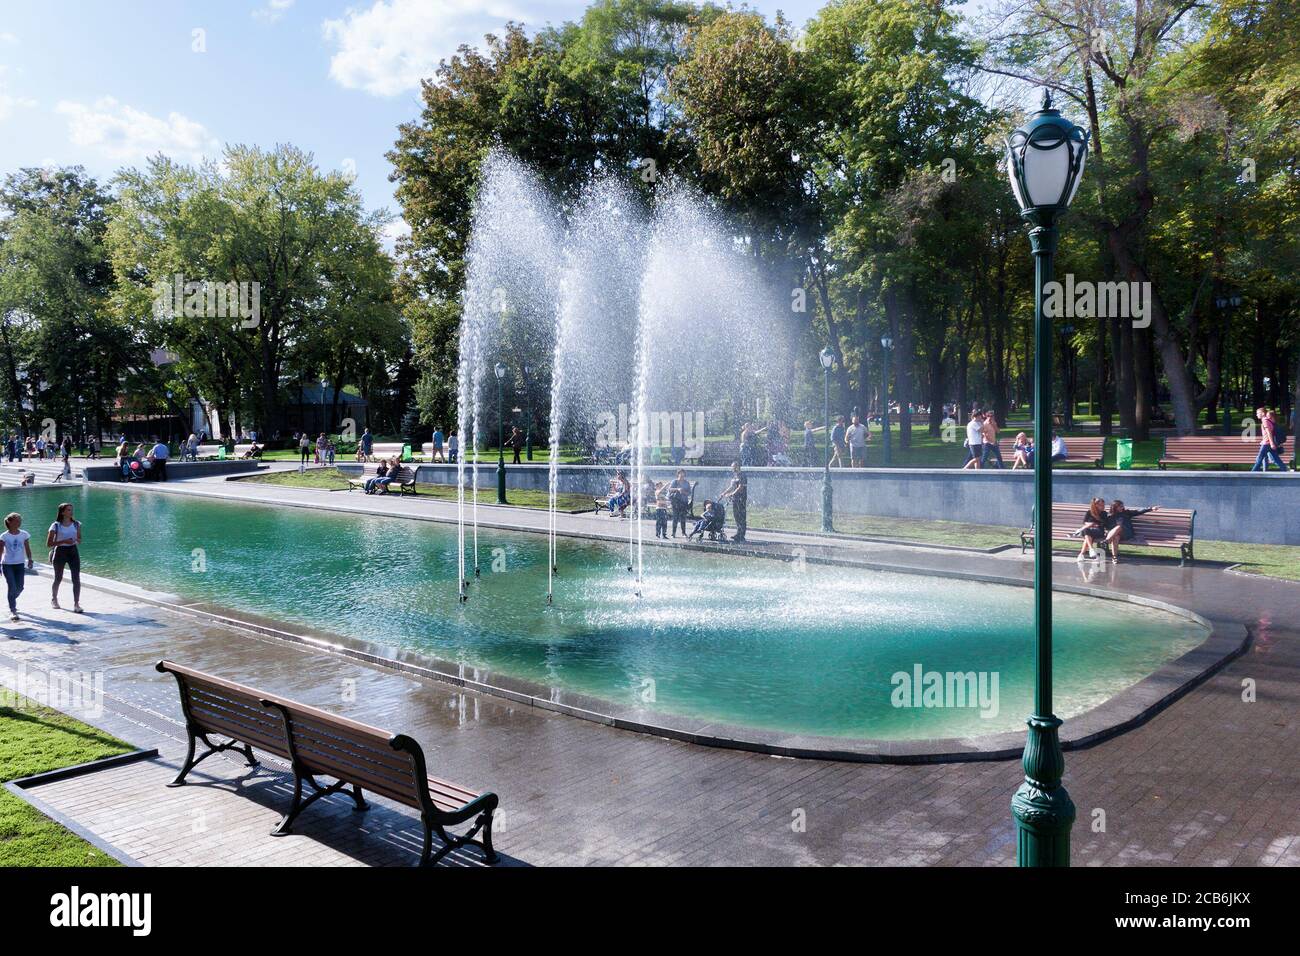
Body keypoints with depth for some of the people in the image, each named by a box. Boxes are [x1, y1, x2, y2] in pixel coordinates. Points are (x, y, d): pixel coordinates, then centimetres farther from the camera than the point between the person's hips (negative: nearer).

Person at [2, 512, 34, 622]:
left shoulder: (24, 534, 2)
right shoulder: (4, 536, -6)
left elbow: (27, 549, 8)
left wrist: (29, 560, 0)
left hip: (20, 564, 3)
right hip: (8, 565, -3)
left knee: (19, 587, 7)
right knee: (12, 587, -10)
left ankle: (12, 600, 39)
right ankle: (12, 611, -4)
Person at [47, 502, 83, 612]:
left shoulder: (76, 524, 4)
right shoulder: (56, 526, -7)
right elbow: (48, 544, -8)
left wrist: (77, 540, -10)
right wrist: (63, 541, -20)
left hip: (73, 551, 2)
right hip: (60, 552, -2)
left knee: (76, 579, -9)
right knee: (58, 579, 13)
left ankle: (76, 604, -7)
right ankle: (54, 600, 39)